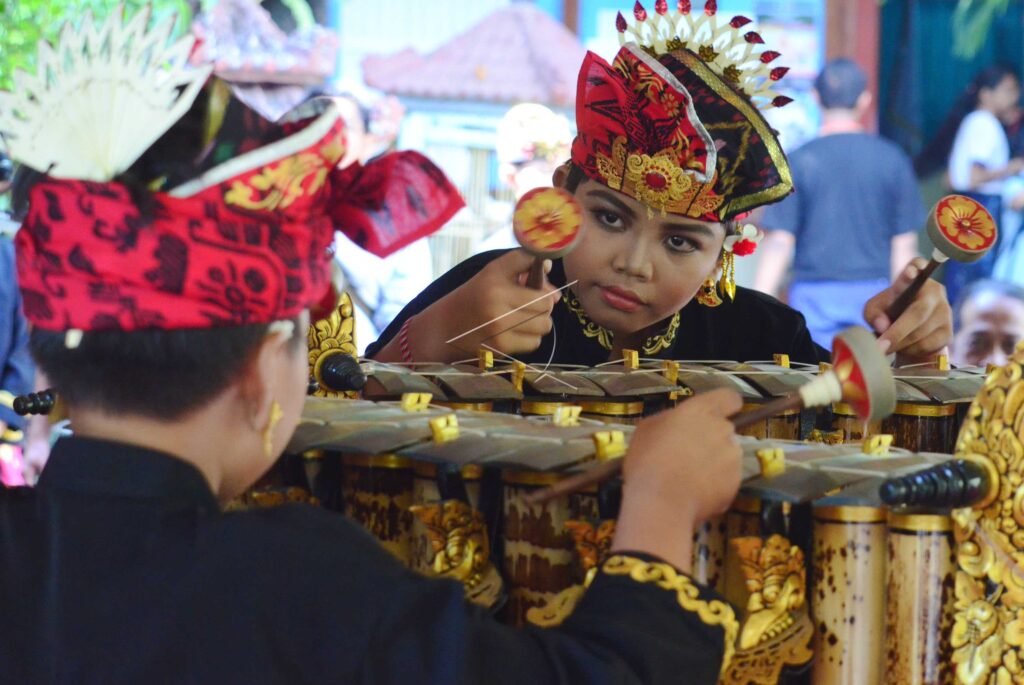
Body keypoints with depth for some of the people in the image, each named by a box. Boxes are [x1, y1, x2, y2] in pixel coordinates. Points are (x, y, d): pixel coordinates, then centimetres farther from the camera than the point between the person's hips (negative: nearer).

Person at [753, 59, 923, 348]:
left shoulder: (799, 162, -5)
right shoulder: (891, 160, 0)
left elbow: (779, 242, -7)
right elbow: (905, 244, 4)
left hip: (815, 294, -2)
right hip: (872, 293, 2)